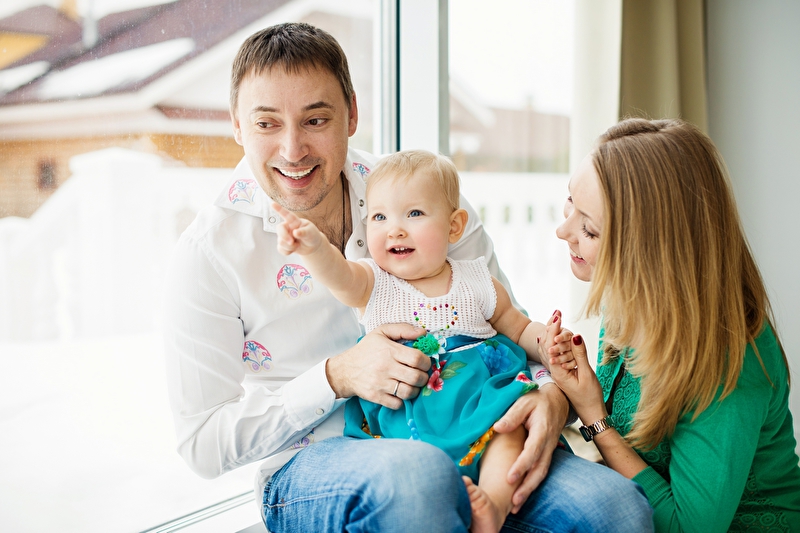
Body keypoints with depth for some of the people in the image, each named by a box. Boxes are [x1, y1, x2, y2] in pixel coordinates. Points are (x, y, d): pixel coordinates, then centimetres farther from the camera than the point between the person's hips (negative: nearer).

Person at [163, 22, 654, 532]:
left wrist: (553, 395, -17)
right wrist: (336, 377, -19)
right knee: (415, 472, -37)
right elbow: (203, 444, -6)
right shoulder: (209, 253, -7)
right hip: (309, 467, -2)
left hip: (454, 434, 2)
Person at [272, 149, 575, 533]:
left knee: (508, 425, -27)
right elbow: (337, 275, -18)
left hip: (478, 395, 0)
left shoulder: (477, 283, 11)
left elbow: (519, 328, 22)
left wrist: (548, 344, 0)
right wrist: (314, 246, -41)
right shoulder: (372, 284, 5)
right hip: (400, 408, 0)